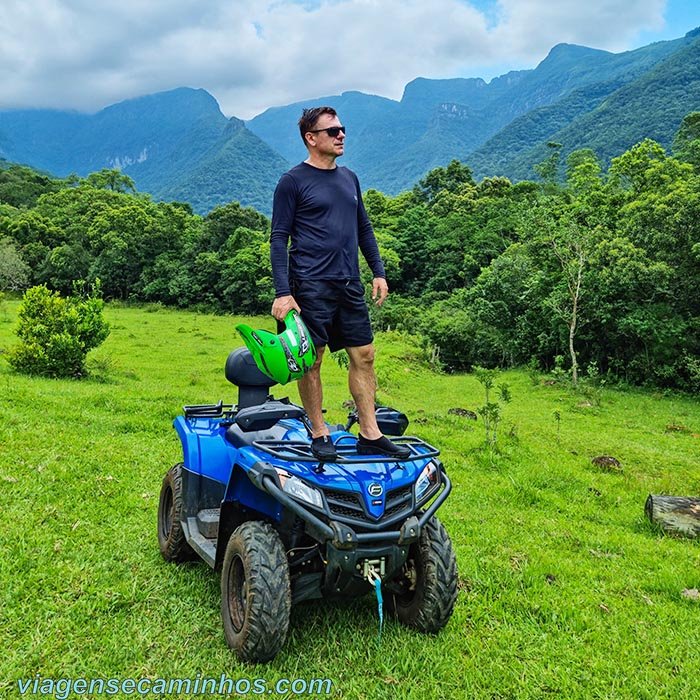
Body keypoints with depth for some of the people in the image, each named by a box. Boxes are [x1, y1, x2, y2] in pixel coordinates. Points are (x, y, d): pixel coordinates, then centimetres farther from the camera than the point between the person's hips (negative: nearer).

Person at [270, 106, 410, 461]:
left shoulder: (349, 178, 16)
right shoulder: (293, 181, -3)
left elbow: (364, 228, 22)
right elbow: (279, 238, -6)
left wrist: (378, 272, 14)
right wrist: (282, 292, -15)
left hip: (349, 285, 6)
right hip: (311, 286, -6)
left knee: (364, 356, 4)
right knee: (311, 361, 0)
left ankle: (370, 435, 12)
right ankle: (319, 435, 13)